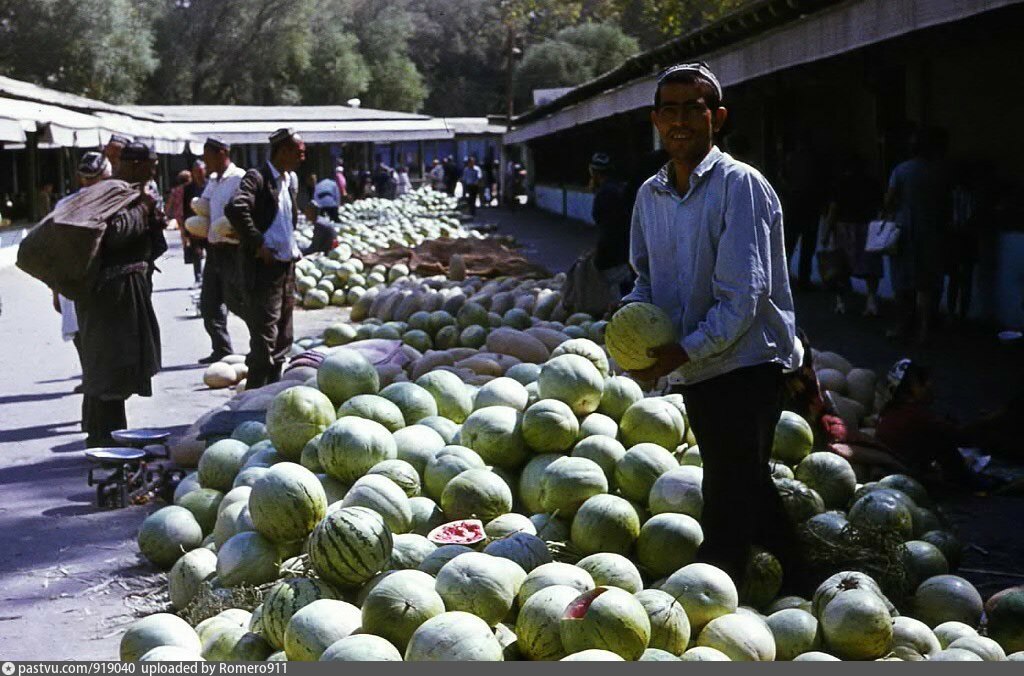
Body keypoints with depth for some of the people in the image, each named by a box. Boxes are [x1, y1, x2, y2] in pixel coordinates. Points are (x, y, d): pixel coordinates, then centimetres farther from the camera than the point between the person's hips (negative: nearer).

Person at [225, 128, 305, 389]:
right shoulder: (257, 178, -13)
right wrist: (257, 244, -23)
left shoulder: (291, 180, 14)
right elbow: (235, 209, -29)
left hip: (287, 267, 9)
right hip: (264, 269, -9)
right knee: (264, 340, -8)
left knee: (282, 341, 14)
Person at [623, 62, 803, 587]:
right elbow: (647, 274, 19)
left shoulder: (739, 185, -14)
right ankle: (792, 577, 36)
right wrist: (633, 313, -3)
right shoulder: (650, 194, 8)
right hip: (696, 369, 8)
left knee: (727, 502, -6)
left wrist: (687, 350, -21)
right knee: (745, 485, 20)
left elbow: (744, 291, -20)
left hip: (746, 362, -8)